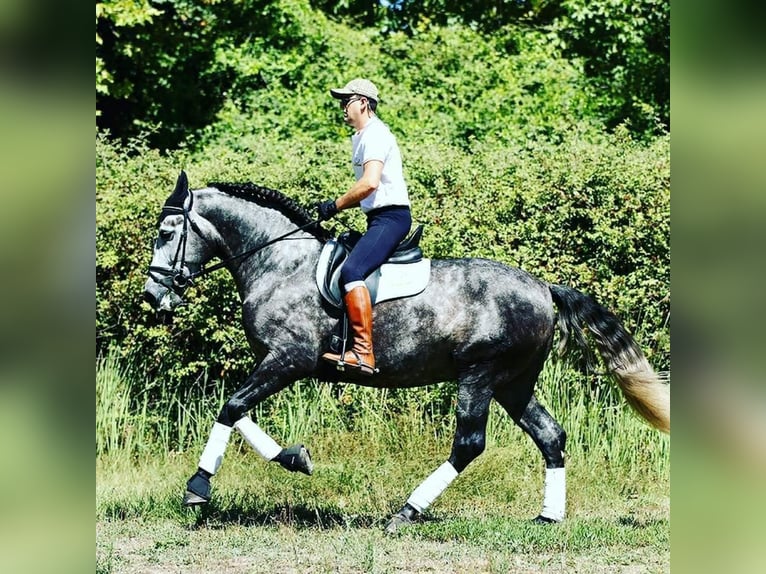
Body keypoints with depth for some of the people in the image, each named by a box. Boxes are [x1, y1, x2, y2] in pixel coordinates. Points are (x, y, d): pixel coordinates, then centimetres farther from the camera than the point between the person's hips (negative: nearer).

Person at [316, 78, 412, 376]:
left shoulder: (375, 134, -11)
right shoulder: (360, 137, 21)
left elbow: (370, 183, -25)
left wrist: (335, 206, -16)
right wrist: (338, 207, 11)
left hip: (391, 216, -12)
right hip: (378, 218, 12)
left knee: (351, 271, -28)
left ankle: (363, 352, -36)